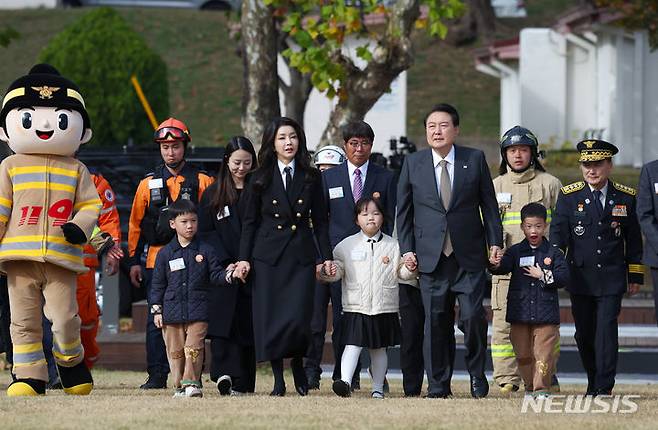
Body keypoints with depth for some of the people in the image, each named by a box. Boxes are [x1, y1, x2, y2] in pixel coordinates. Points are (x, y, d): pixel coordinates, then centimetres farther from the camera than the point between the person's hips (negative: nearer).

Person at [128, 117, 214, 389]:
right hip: (156, 261, 2)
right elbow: (136, 224, 13)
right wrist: (134, 261, 8)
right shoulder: (148, 184, 11)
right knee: (156, 320, 1)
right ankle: (157, 376, 5)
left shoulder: (202, 182, 5)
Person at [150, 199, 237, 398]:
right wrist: (156, 310, 4)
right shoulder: (165, 253, 5)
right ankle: (179, 386, 12)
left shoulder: (205, 251, 4)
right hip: (172, 312, 1)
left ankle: (191, 382, -4)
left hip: (198, 311, -1)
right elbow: (158, 284, 8)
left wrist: (227, 275, -16)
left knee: (194, 348, -9)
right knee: (175, 350, 4)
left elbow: (215, 275, 6)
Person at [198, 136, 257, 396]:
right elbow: (205, 231, 4)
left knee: (248, 325, 1)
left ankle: (244, 383, 4)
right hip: (223, 270, -1)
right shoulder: (213, 194, 9)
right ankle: (227, 373, -29)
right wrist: (227, 263, -8)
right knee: (224, 324, -17)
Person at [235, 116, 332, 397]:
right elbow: (249, 222, 6)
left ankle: (298, 366, 15)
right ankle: (278, 380, 7)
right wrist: (244, 258, -2)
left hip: (301, 256, 0)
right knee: (270, 318, -2)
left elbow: (320, 221, 9)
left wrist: (326, 256, 1)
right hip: (268, 255, 0)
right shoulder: (260, 180, 5)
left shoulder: (311, 178, 8)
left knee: (298, 317, -11)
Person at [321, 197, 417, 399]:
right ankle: (345, 382, -22)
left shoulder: (392, 245, 5)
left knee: (378, 348, 9)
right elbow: (338, 267, 6)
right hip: (355, 306, -1)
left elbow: (400, 273, 6)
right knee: (353, 344, -13)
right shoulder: (346, 245, 4)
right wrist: (331, 272, -15)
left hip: (384, 307, 1)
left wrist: (409, 268, -15)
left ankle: (378, 388, 17)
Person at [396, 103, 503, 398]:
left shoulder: (475, 160, 4)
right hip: (431, 256, 1)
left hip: (469, 255, -1)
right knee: (436, 321, 2)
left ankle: (477, 373, 11)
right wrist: (407, 249, 3)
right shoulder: (413, 163, 6)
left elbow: (489, 204, 8)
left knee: (472, 315, -10)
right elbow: (404, 211, 10)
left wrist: (495, 242, 2)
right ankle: (438, 384, 9)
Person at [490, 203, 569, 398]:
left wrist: (543, 276, -13)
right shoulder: (515, 252, 6)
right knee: (523, 353, 8)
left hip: (545, 315, -2)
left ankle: (542, 387, -5)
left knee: (543, 352, -7)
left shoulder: (553, 253, 3)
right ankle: (529, 386, 20)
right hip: (519, 313, 2)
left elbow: (564, 277, -3)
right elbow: (504, 267, -11)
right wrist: (496, 265, -34)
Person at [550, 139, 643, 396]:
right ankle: (593, 383, 23)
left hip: (612, 278, -1)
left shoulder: (626, 197, 4)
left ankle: (604, 388, -9)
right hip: (580, 277, 1)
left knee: (606, 331, -11)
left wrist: (635, 276, 9)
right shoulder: (569, 196, 2)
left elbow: (634, 239, 9)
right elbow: (558, 232, -4)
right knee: (584, 334, 6)